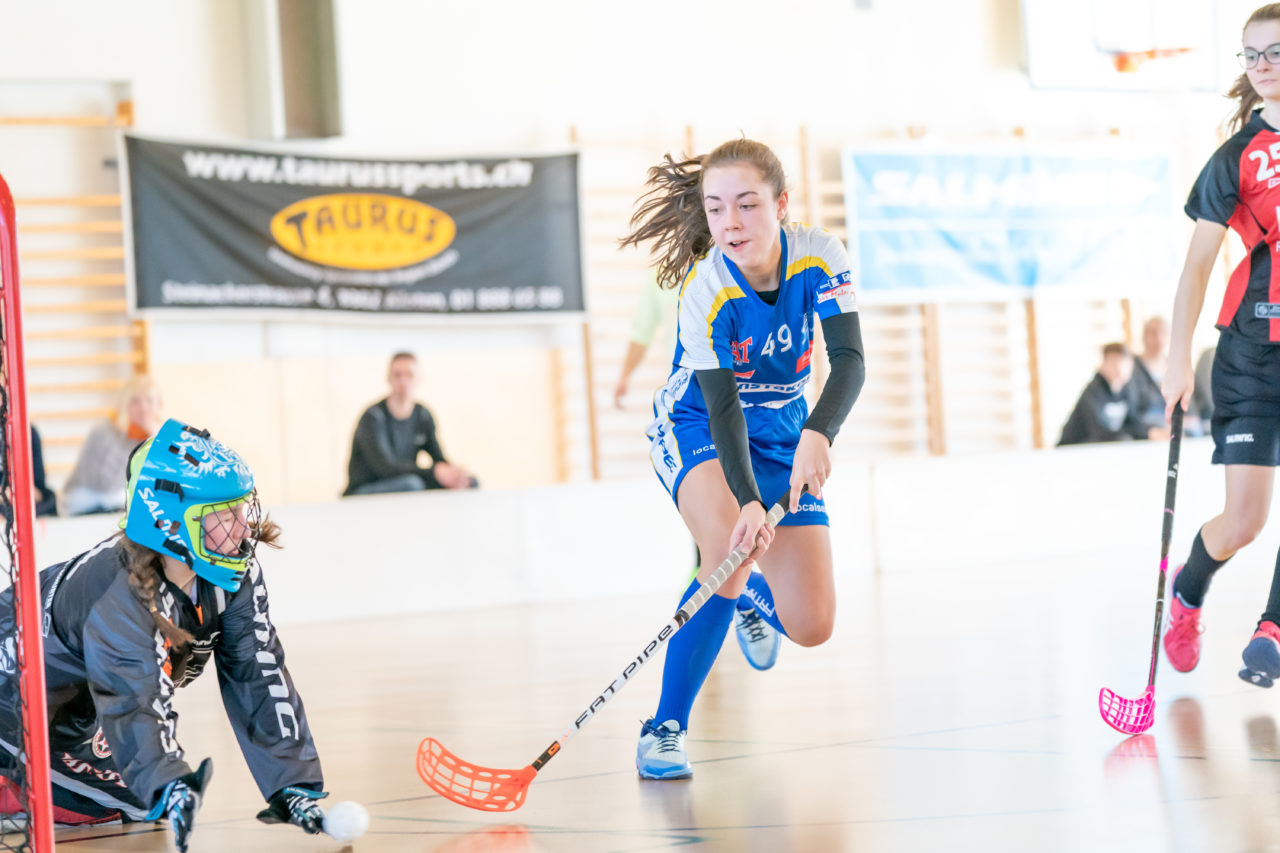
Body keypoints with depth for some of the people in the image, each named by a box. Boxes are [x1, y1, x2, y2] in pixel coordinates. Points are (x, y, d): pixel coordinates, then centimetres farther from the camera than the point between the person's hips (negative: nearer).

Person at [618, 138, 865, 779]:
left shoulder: (819, 258, -19)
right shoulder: (705, 291, -25)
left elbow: (849, 359, -27)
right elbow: (723, 407, -30)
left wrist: (817, 434, -47)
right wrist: (747, 502, -44)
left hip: (782, 435, 3)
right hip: (694, 426, -3)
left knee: (810, 627, -3)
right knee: (731, 546, -36)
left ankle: (751, 593, 37)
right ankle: (664, 729, -24)